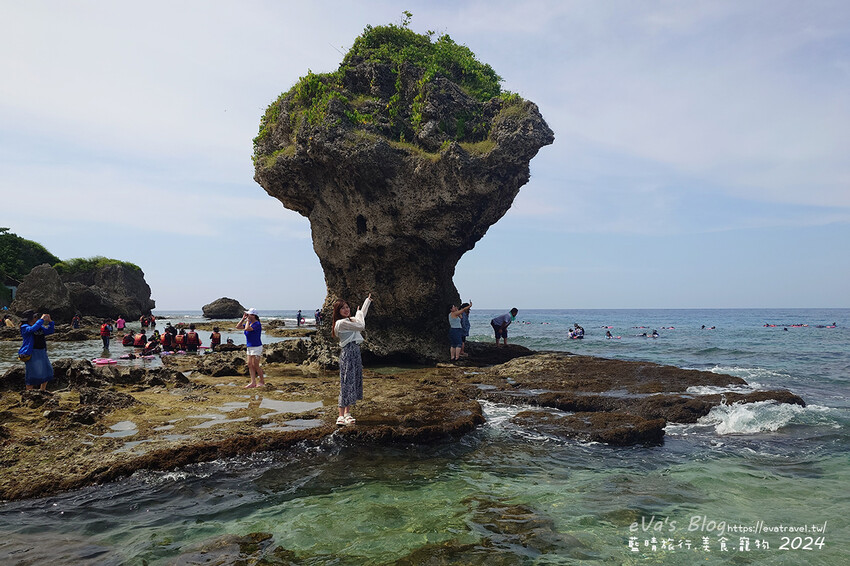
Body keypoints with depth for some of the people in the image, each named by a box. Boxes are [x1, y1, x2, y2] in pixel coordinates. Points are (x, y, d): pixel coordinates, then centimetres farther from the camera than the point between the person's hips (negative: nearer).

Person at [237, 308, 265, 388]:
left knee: (255, 365, -5)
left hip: (256, 347, -9)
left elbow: (247, 328, -31)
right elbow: (238, 327, 14)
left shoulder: (257, 324, -17)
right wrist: (243, 318, 6)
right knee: (250, 365, 6)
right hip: (250, 347, 9)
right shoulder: (249, 323, 11)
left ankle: (262, 381, 7)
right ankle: (253, 382, 9)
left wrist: (248, 320, -16)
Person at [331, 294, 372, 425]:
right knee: (347, 383, -10)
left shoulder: (351, 320, 16)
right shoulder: (341, 322, -12)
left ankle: (347, 412, 17)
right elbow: (361, 326, -13)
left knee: (354, 381, 10)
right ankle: (342, 415, -7)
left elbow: (362, 314, 34)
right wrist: (359, 313, 4)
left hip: (356, 352, 10)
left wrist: (368, 299, 40)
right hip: (348, 353, -10)